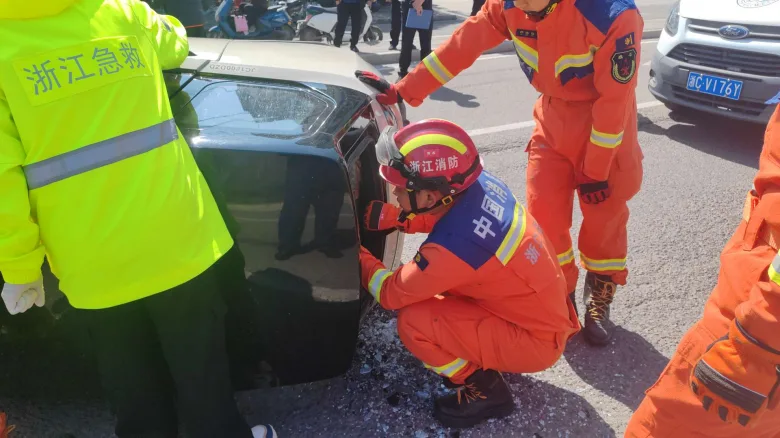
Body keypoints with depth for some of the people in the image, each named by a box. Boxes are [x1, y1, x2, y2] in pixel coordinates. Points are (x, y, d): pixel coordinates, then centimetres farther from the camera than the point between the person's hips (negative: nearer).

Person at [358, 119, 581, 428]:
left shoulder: (453, 246, -33)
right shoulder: (481, 183, -13)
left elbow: (392, 293, -16)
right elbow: (436, 217, 9)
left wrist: (356, 252, -2)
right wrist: (382, 216, -4)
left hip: (537, 340, -8)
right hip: (547, 310, 8)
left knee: (413, 322, -17)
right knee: (432, 280, 12)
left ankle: (484, 391, 4)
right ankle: (486, 359, 22)